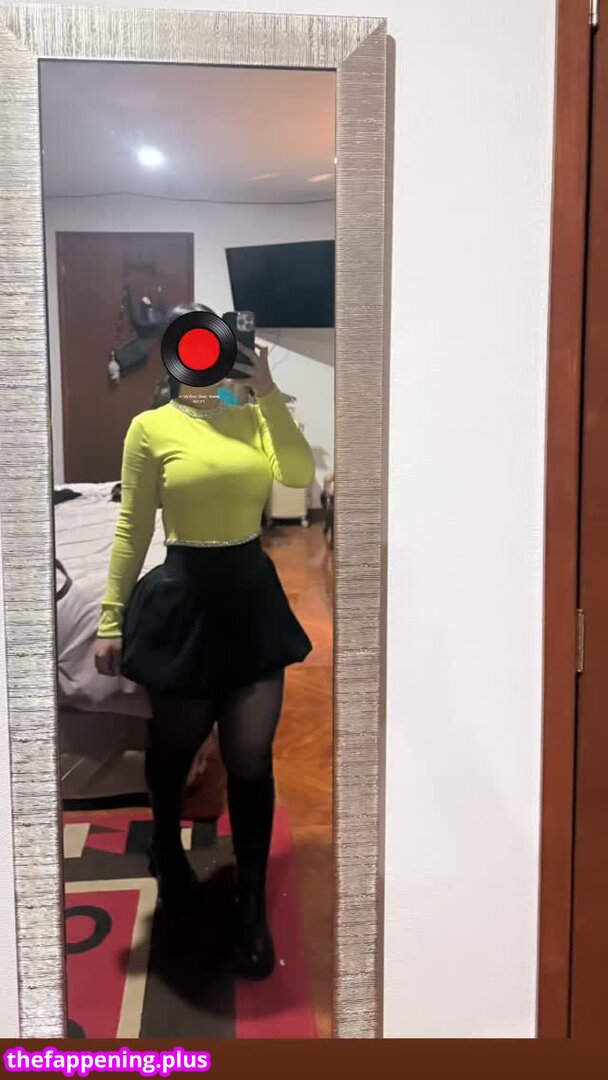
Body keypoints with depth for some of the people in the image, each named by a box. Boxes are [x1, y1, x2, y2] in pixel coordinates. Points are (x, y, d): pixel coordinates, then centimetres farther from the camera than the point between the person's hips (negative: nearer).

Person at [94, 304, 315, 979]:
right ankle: (166, 845, 50)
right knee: (173, 749, 18)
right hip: (184, 597, -2)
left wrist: (267, 392, -12)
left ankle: (252, 907, 20)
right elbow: (133, 529, -3)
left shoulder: (252, 417, 6)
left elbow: (300, 474, -12)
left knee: (251, 758, 3)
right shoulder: (151, 427, -5)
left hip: (253, 593, 3)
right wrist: (111, 619, -3)